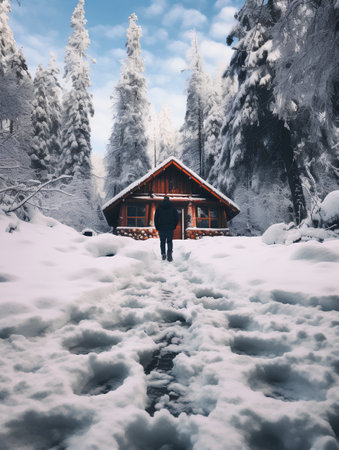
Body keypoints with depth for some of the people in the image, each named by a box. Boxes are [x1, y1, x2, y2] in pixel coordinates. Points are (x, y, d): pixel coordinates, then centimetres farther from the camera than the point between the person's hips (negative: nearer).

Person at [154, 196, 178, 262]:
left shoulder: (159, 208, 3)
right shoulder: (173, 207, 4)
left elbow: (156, 218, 2)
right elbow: (176, 218, 4)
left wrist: (157, 227, 10)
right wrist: (174, 226, 13)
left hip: (161, 228, 0)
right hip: (170, 228, 0)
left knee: (162, 242, 13)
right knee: (170, 242, 7)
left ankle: (163, 254, 9)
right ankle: (169, 255, -8)